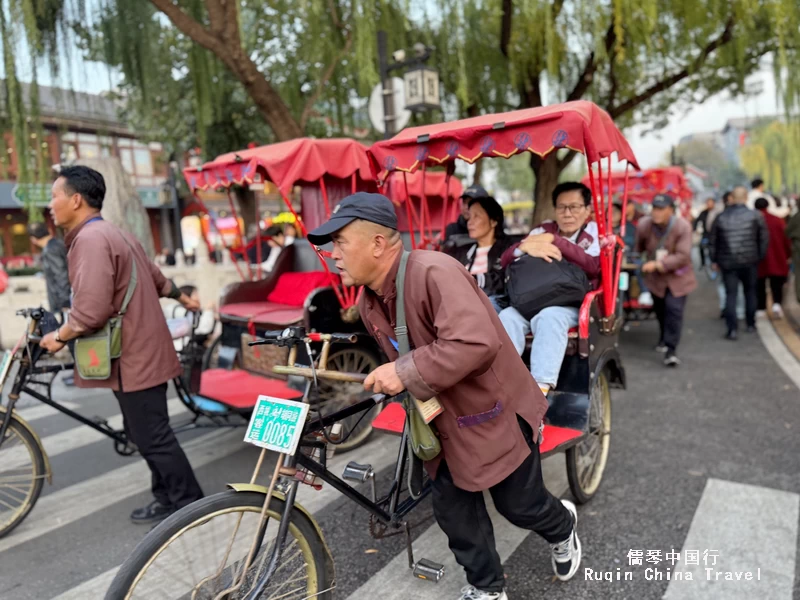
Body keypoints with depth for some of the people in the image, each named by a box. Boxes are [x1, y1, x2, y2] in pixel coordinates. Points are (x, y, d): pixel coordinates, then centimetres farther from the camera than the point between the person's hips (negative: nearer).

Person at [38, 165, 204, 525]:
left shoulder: (90, 239, -18)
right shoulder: (113, 234, 14)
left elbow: (91, 310, -26)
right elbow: (155, 278, 25)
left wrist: (58, 337, -8)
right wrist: (182, 297, 41)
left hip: (133, 357, -10)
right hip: (139, 352, 10)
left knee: (151, 436, 0)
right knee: (146, 433, 17)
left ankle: (187, 504, 12)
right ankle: (168, 498, 29)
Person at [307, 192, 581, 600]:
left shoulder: (434, 272, -30)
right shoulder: (367, 302, -2)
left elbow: (477, 342, -41)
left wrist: (406, 373, -36)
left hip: (494, 413, -7)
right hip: (443, 421, 7)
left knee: (520, 505, 13)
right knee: (453, 511, 15)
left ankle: (563, 528, 49)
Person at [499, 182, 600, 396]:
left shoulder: (594, 231, 9)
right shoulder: (544, 230, 16)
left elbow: (594, 266, -13)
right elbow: (506, 260, 6)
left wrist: (554, 241, -14)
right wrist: (527, 246, -16)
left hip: (573, 305, -3)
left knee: (549, 318, -36)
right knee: (507, 317, -27)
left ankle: (540, 389, -44)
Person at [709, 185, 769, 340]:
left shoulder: (720, 217, 1)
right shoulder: (755, 216, -3)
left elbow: (712, 241, 5)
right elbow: (764, 238, 1)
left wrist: (714, 260, 13)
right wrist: (760, 256, 12)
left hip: (727, 263, 0)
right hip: (749, 262, 0)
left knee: (730, 294, 2)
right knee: (750, 292, 16)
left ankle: (732, 328, -6)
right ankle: (750, 324, 23)